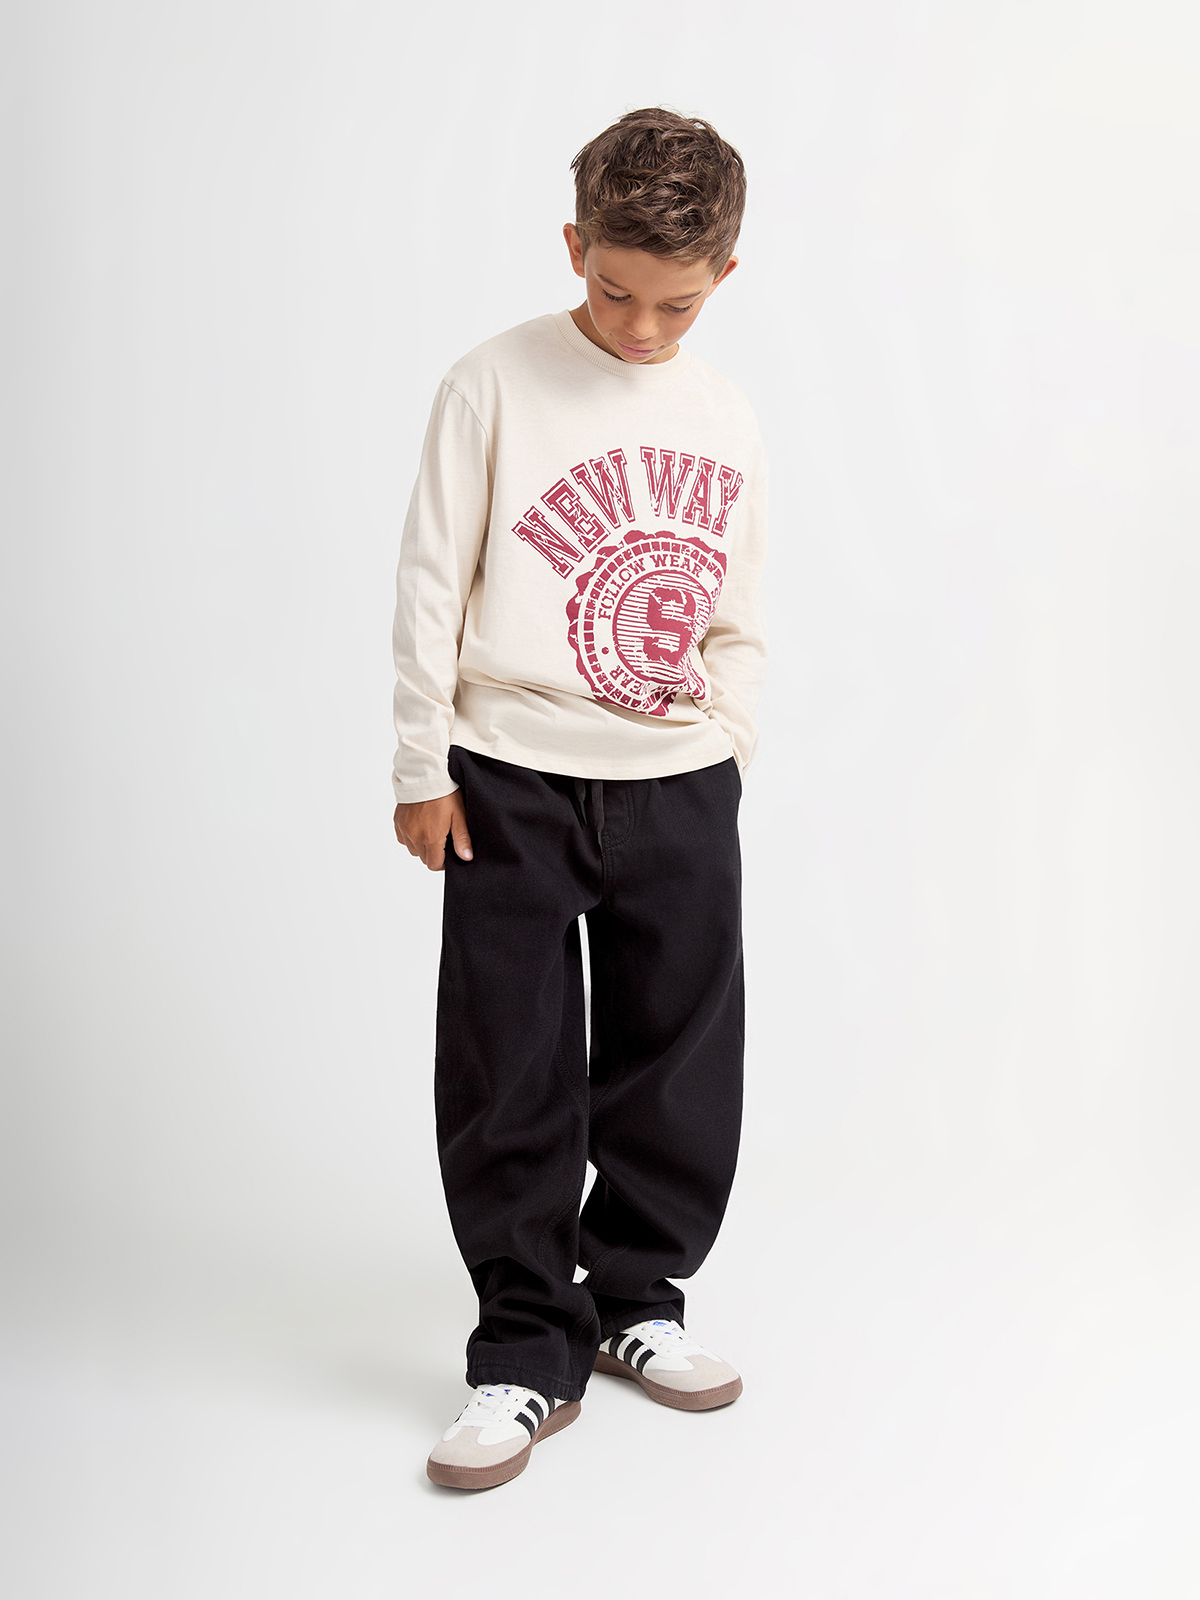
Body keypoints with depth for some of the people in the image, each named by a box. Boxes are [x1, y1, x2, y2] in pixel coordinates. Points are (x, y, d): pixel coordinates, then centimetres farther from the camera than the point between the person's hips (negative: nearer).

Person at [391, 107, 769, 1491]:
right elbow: (431, 583, -3)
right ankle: (528, 1352, 12)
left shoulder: (728, 422, 9)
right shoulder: (495, 387, -4)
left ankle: (634, 1300, 28)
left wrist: (733, 754, 13)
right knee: (510, 1078, -1)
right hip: (514, 784, -3)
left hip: (679, 785, 4)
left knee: (679, 1061, 10)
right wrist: (423, 768, -4)